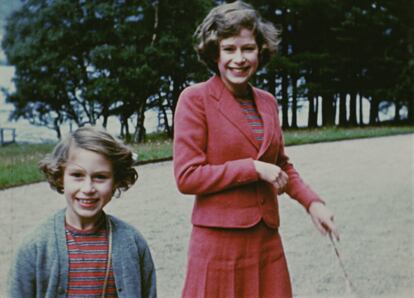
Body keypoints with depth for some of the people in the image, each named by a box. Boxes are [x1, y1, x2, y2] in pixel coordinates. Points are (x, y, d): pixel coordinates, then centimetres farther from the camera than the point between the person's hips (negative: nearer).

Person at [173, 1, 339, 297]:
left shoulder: (267, 101, 10)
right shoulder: (195, 99, -8)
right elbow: (186, 177, -12)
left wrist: (311, 201, 5)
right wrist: (254, 169, -15)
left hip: (267, 239, 6)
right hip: (219, 240, -5)